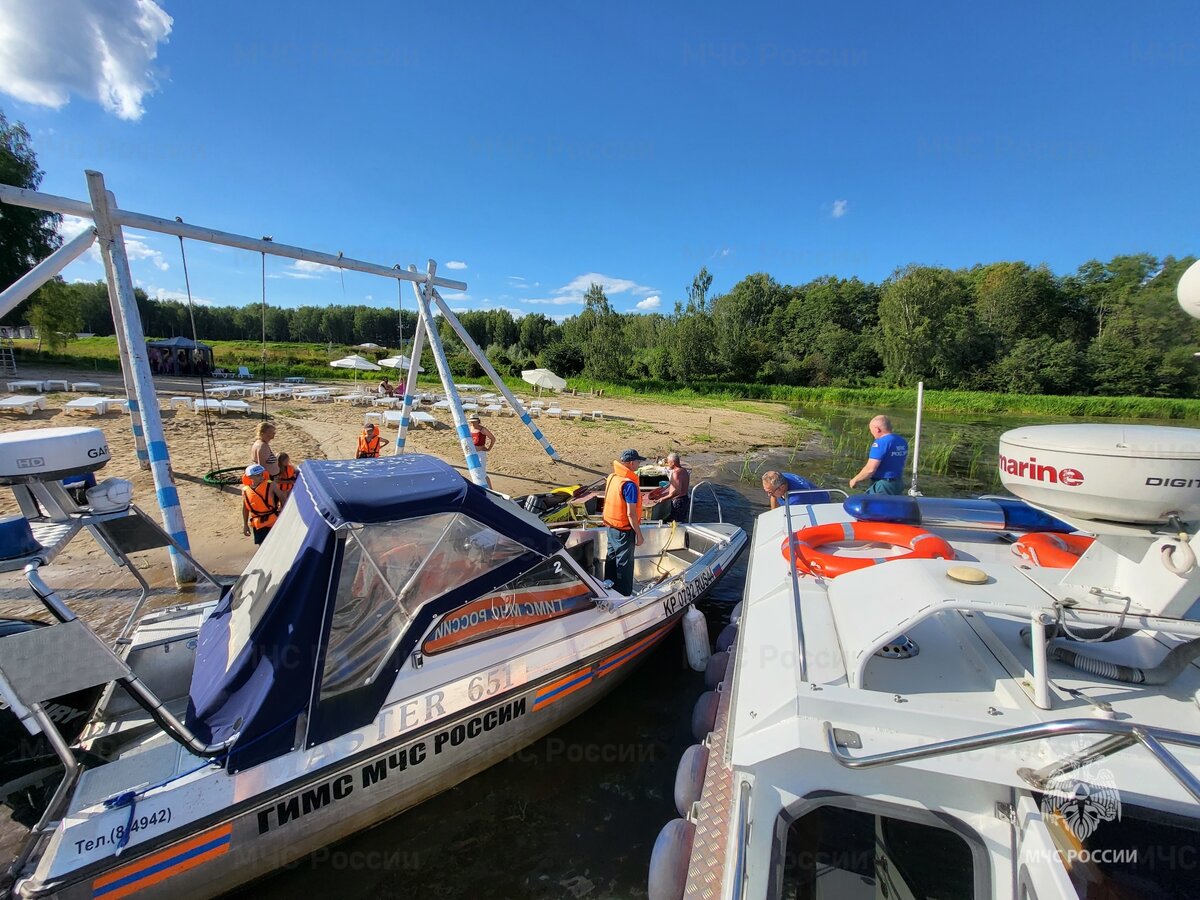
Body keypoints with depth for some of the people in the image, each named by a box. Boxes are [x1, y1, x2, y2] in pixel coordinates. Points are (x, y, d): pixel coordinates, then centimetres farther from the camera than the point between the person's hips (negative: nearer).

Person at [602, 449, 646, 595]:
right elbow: (631, 513, -23)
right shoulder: (629, 484, -24)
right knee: (624, 563, 4)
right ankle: (624, 595, 15)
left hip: (611, 526, 8)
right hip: (625, 530, -8)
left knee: (612, 557, 20)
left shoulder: (612, 477, 0)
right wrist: (639, 534, -15)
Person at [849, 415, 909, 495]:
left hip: (882, 486, -9)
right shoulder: (902, 442, 8)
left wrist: (855, 480, -12)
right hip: (898, 484, 9)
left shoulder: (880, 443, -20)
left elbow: (870, 469, -23)